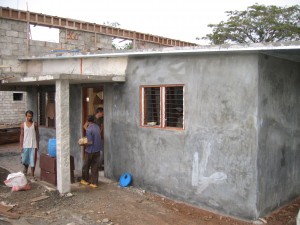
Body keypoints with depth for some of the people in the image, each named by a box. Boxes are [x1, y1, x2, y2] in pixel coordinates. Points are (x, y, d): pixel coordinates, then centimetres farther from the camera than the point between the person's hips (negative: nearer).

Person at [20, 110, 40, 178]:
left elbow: (37, 134, 2)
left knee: (33, 160, 2)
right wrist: (21, 146, -2)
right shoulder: (23, 125, -1)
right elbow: (21, 135, 1)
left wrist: (37, 144, -1)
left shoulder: (35, 124, -2)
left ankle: (32, 175, 13)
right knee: (24, 160, 11)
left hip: (33, 145, -1)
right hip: (25, 145, 1)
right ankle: (25, 168, 41)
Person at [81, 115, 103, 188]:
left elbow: (90, 142, -20)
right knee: (95, 167, 10)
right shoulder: (97, 127, 3)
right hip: (97, 150, 6)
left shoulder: (89, 130, -18)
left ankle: (85, 180, 30)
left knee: (86, 166, 15)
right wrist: (86, 128, 18)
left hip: (90, 151, -6)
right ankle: (94, 183, 11)